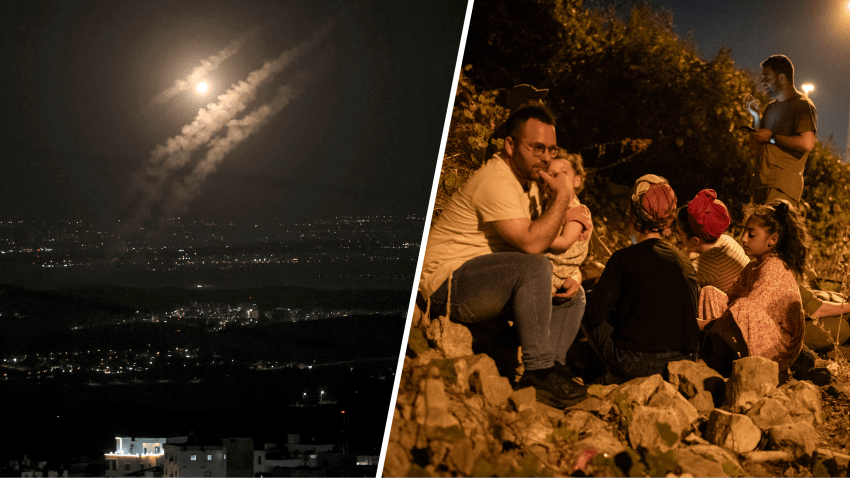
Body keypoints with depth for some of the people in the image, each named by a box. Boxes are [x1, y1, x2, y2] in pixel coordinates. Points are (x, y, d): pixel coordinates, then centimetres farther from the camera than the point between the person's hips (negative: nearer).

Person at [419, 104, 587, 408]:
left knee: (573, 297, 6)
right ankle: (539, 370, -27)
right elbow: (531, 244, -29)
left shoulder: (527, 178, 13)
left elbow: (536, 238, 18)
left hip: (486, 287, 10)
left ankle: (552, 367, -9)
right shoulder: (496, 181, -20)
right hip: (448, 283, -10)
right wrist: (563, 196, -19)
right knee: (534, 268, -33)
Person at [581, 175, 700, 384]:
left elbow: (595, 313, -9)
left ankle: (615, 379, 14)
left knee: (584, 305, 13)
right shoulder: (685, 262, 8)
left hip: (637, 364, -6)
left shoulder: (625, 258, -8)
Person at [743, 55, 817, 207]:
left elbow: (807, 143, -17)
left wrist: (772, 137, -9)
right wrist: (755, 116, 10)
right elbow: (755, 149, 20)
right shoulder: (771, 107, 23)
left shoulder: (802, 105, -1)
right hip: (760, 183, 8)